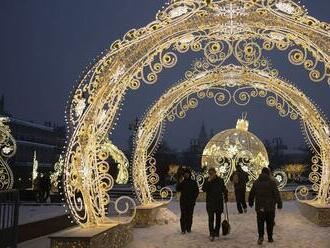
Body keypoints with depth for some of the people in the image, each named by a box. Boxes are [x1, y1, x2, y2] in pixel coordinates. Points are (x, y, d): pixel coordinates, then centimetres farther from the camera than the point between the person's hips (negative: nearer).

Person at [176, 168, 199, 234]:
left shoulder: (193, 182, 6)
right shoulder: (182, 182, 6)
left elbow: (197, 191, 9)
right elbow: (178, 190, -4)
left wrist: (194, 198, 0)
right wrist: (180, 183, -15)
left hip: (191, 201, 1)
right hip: (183, 201, 0)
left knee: (190, 215, -1)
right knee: (183, 215, -5)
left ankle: (189, 228, 8)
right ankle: (183, 229, -2)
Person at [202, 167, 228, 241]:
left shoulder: (220, 180, 2)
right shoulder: (207, 180, -1)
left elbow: (224, 189, 12)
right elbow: (204, 189, -12)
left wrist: (225, 196, -1)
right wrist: (208, 182, -20)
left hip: (219, 202, 2)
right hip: (210, 202, -2)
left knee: (218, 218, 13)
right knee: (211, 218, -9)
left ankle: (216, 232, 27)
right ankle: (211, 234, -10)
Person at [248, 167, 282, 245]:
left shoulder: (256, 182, 5)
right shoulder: (272, 182, -6)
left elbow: (251, 194, 12)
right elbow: (277, 194, -9)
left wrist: (250, 202, 25)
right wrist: (279, 204, -2)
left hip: (259, 207, 2)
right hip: (270, 207, -1)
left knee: (260, 222, 5)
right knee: (270, 223, 10)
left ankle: (261, 236, -12)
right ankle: (270, 238, 17)